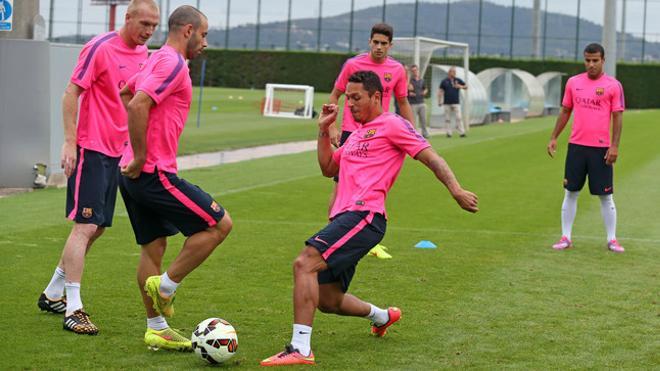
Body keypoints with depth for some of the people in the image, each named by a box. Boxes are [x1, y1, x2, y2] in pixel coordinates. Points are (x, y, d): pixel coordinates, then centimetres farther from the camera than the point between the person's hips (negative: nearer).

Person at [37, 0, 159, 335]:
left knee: (97, 227, 12)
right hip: (91, 150, -8)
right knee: (85, 226, -11)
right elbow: (71, 94, -13)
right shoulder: (100, 48, -13)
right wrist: (69, 142, -17)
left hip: (118, 152, 8)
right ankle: (73, 310, -8)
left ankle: (52, 294, 25)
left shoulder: (143, 54, 10)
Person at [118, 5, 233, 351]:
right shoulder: (173, 64, -14)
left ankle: (156, 329, 19)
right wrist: (140, 157, -20)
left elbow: (127, 94, 34)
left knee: (153, 248, 14)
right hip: (154, 174, -10)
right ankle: (165, 286, 0)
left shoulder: (157, 60, 17)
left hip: (135, 175, 10)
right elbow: (138, 105, -27)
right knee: (219, 224, -4)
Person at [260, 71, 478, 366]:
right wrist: (324, 130, 22)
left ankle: (300, 349, -31)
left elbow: (430, 157, -3)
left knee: (304, 263, -26)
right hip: (343, 218, 9)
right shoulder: (357, 134, 27)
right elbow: (328, 168, 32)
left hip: (364, 215, -9)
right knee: (328, 301, 12)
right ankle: (382, 316, 39)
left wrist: (457, 191, -15)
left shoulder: (392, 124, 2)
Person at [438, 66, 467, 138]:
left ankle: (462, 132, -9)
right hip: (447, 103, 0)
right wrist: (439, 101, -2)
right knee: (447, 119, 2)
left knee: (459, 118, -8)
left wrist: (461, 86, -7)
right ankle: (449, 133, 8)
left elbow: (466, 86, 16)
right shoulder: (444, 81, 4)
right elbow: (440, 91, 5)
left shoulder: (458, 80, 9)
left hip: (456, 103, 0)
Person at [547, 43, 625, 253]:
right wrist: (554, 138, 9)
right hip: (576, 146, 3)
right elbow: (565, 112, 14)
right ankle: (566, 238, 11)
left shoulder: (613, 85, -2)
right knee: (570, 192, 5)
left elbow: (618, 117, -3)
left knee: (605, 196, 2)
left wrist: (614, 146, -11)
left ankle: (611, 240, 9)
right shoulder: (573, 83, 7)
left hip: (601, 148, -3)